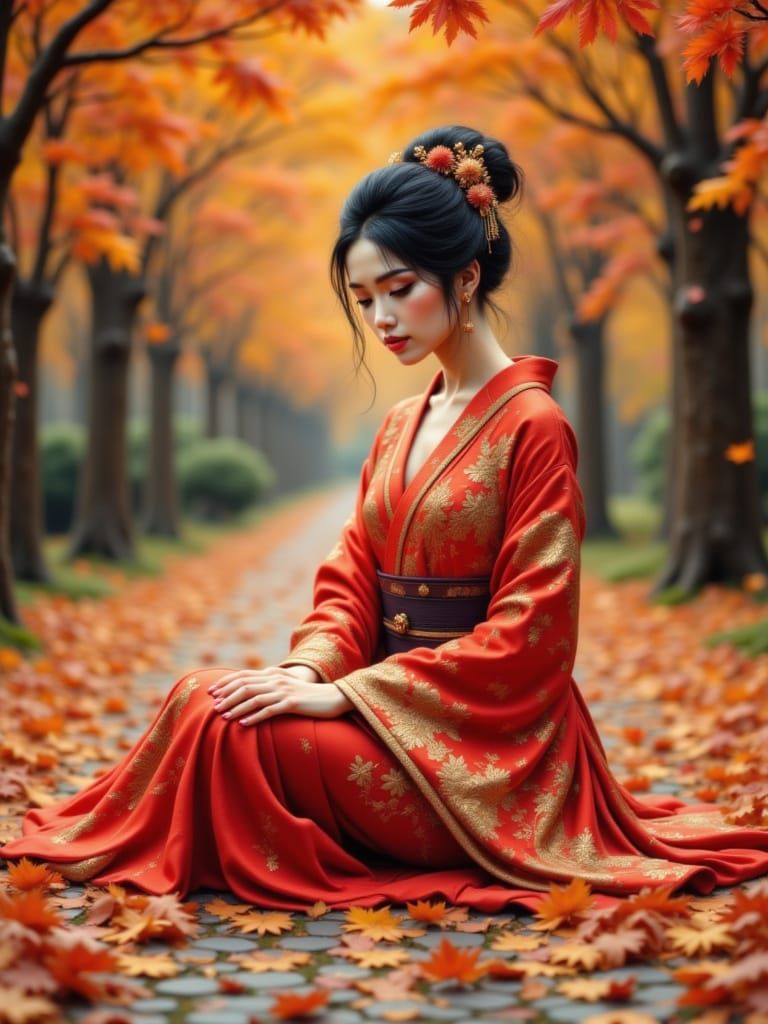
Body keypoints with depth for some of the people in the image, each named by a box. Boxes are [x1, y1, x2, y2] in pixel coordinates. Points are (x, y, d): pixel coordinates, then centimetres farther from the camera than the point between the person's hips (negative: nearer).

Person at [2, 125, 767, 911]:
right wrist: (309, 669, -12)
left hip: (490, 750, -7)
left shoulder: (532, 425, -11)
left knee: (220, 719, -24)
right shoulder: (400, 427, 13)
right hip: (403, 718, 7)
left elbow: (523, 634, -16)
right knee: (206, 696, -17)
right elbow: (351, 581, 12)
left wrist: (345, 694, -21)